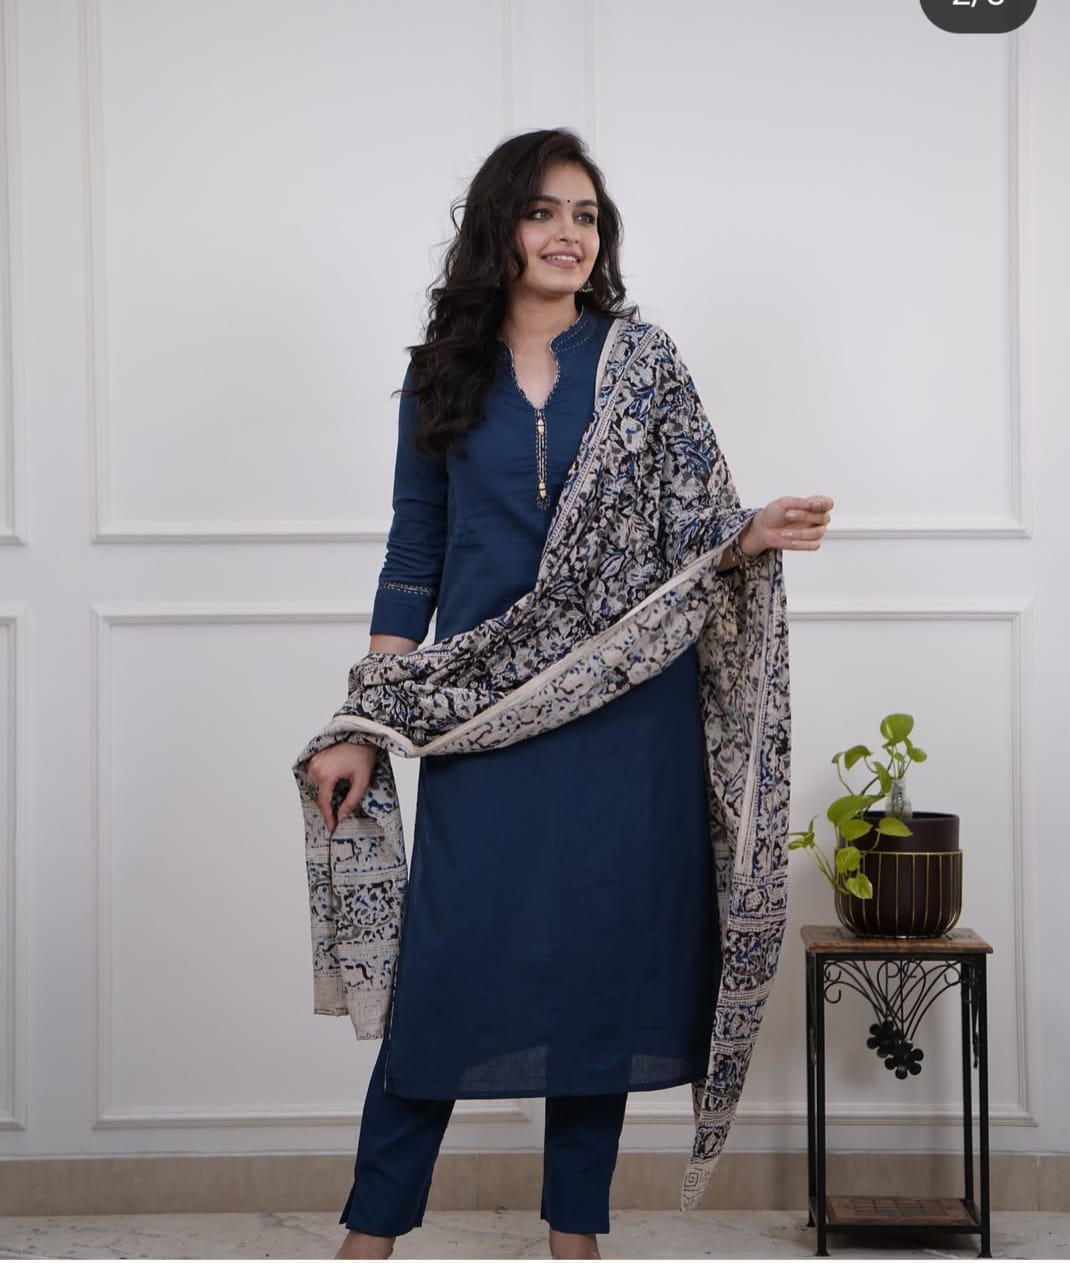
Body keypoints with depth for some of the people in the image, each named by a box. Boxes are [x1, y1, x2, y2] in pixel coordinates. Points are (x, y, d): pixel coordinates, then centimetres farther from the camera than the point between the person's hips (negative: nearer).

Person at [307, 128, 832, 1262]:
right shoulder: (445, 373, 8)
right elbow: (413, 560, 8)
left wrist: (749, 535, -15)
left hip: (626, 711, 0)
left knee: (603, 956, 3)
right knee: (448, 958, -4)